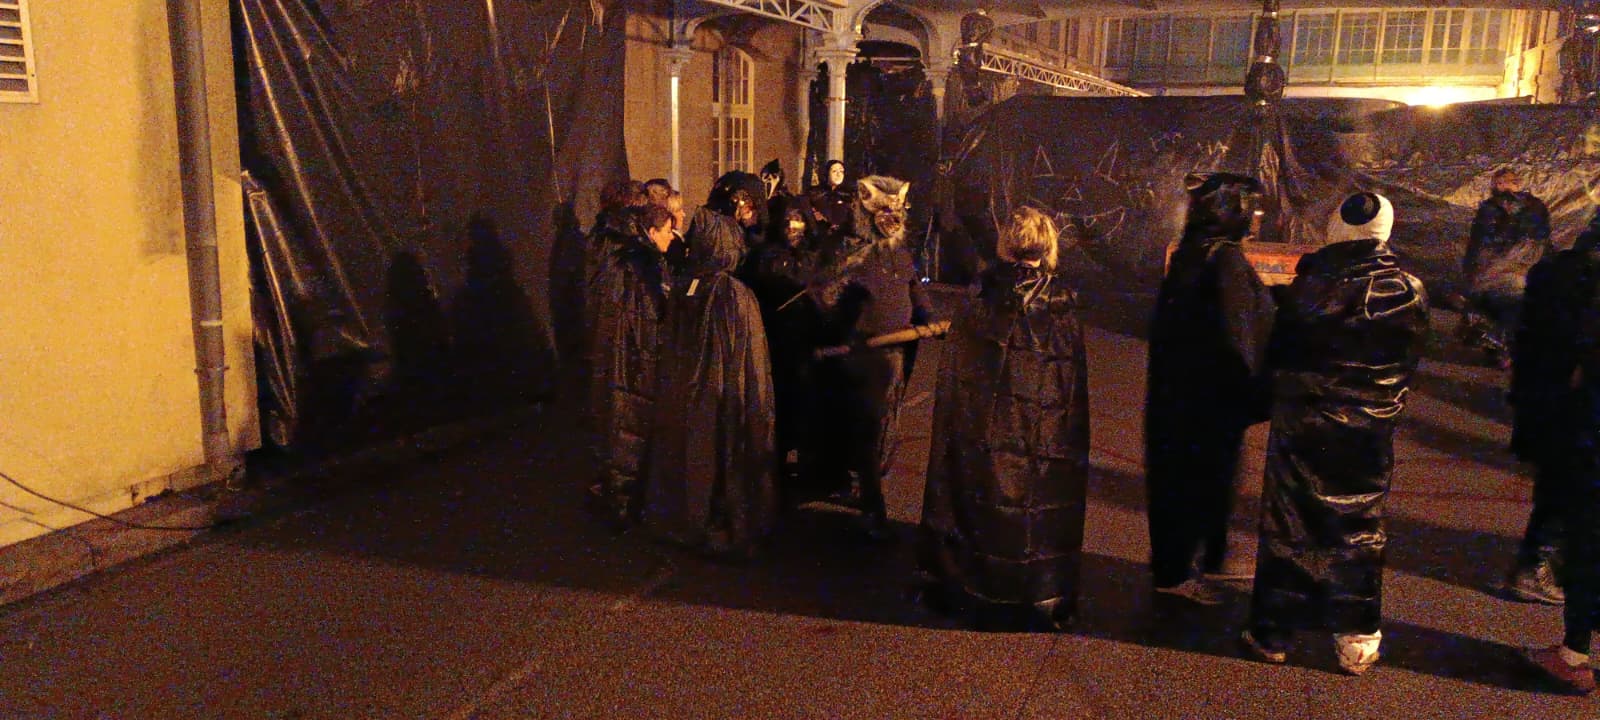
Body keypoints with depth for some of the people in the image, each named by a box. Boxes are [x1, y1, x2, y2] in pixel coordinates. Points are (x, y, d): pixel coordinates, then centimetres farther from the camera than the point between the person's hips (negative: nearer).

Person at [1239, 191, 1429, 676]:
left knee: (1289, 525, 8)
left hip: (1302, 423, -2)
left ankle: (1271, 633, 16)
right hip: (1370, 432, 2)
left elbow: (1278, 350, -4)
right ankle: (1357, 640, 18)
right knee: (1359, 529, 12)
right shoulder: (1408, 292, -6)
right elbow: (1410, 361, 6)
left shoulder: (1311, 285, -14)